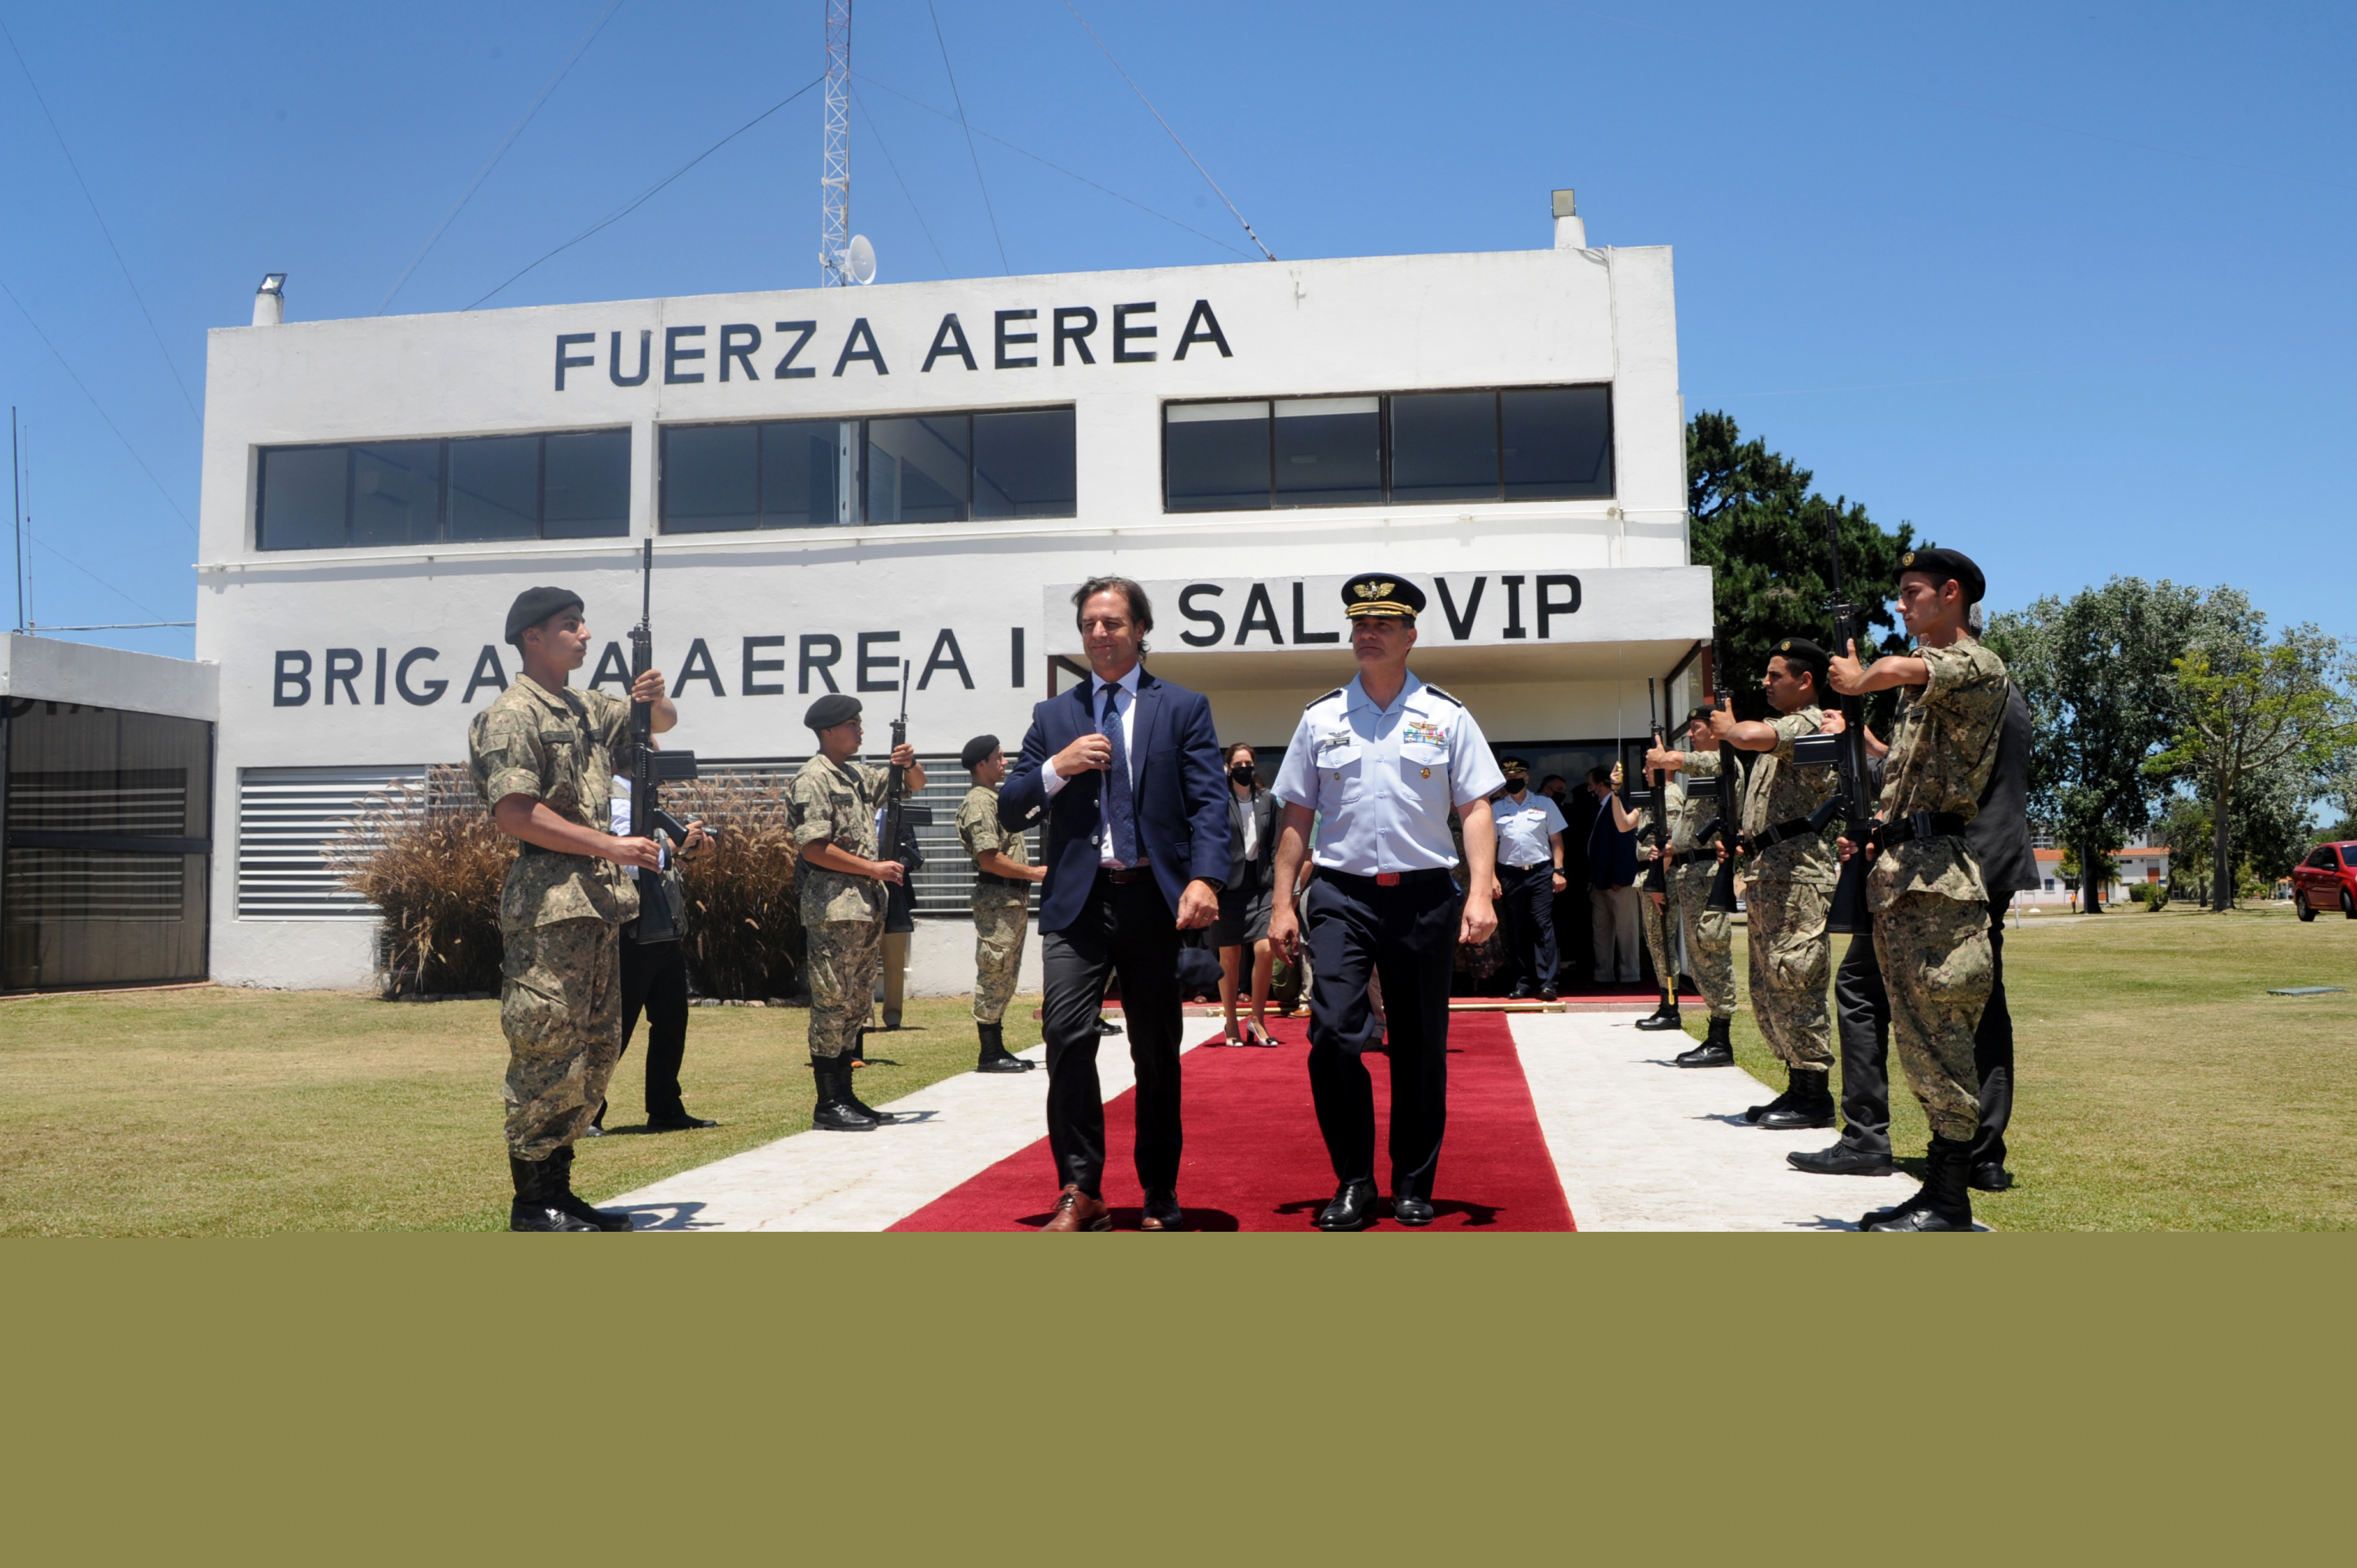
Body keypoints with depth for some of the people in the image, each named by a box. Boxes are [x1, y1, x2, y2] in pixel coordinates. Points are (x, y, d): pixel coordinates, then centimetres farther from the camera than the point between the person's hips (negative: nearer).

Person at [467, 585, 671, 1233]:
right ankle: (532, 1202, 3)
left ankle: (558, 1189, 20)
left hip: (599, 899, 9)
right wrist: (608, 845, -17)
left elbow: (663, 723, 33)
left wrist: (657, 697, 9)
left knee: (598, 1048, 12)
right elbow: (514, 813, -18)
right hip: (548, 901, -9)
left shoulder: (589, 709, 18)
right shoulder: (512, 715, -8)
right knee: (548, 1051, -6)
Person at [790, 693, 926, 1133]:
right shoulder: (813, 779, -9)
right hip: (833, 907, -9)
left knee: (856, 1005, 12)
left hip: (867, 906, 9)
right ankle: (828, 1105, 0)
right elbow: (813, 848, -17)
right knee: (832, 1003, -5)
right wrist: (874, 869, -14)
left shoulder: (860, 774, 17)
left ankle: (846, 1097, 19)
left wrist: (909, 764, 5)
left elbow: (915, 785, 29)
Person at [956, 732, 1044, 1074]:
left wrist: (1032, 875, 16)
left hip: (1014, 898, 10)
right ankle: (990, 1055, -2)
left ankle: (998, 1049, 18)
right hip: (997, 899, -10)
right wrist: (1034, 873, -16)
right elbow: (989, 858, -20)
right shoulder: (979, 802, -12)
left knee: (1004, 978, 12)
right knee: (993, 975, -6)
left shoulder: (998, 798, 21)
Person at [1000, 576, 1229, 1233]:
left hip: (1154, 898, -1)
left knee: (1157, 1050, 7)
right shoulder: (1053, 716, 14)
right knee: (1068, 1036, -13)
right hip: (1078, 900, 1)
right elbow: (1009, 808, 11)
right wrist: (1057, 767, -8)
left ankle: (1160, 1196, 20)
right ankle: (1080, 1193, -5)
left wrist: (1204, 879, -19)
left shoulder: (1184, 708, 7)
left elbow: (1209, 802, -3)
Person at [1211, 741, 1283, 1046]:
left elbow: (1274, 847, 11)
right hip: (1228, 888, -2)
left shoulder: (1268, 801, 9)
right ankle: (1231, 1026, 15)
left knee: (1265, 950, -11)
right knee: (1229, 958, 4)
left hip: (1260, 886, 3)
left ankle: (1258, 1020, 5)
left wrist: (1277, 889, 5)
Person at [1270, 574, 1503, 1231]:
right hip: (1341, 894, 0)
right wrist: (1283, 903, 4)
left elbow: (1475, 809, 2)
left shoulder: (1446, 717, 5)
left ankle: (1413, 1187, 20)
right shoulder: (1320, 719, 8)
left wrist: (1481, 892, -9)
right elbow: (1297, 818, 9)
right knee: (1332, 1035, -12)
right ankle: (1353, 1183, 4)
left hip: (1423, 894, 0)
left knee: (1420, 1048, 6)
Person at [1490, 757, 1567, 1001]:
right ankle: (1523, 983, 10)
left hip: (1541, 872, -1)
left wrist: (1558, 871, -2)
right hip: (1510, 874, 2)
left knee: (1543, 926, -7)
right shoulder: (1495, 809, 9)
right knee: (1515, 931, 4)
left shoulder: (1545, 804, 8)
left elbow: (1556, 840, 6)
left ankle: (1546, 983, -8)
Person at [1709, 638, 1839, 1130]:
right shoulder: (1782, 730, 23)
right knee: (1768, 987, 12)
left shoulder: (1810, 723, -10)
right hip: (1769, 870, 11)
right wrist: (1738, 836, 14)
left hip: (1798, 871, -11)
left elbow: (1750, 736, -30)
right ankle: (1798, 1085, 18)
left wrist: (1727, 726, -8)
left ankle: (1814, 1095, -4)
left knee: (1793, 981, -10)